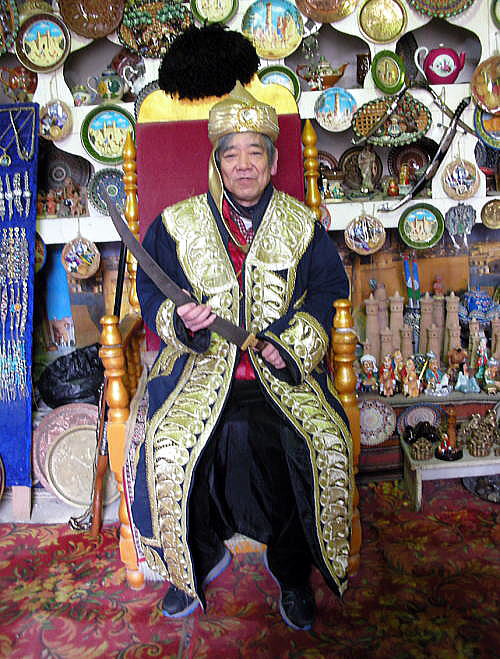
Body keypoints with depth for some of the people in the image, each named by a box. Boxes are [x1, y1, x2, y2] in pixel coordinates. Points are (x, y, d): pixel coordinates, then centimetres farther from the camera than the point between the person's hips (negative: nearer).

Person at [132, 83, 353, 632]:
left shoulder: (302, 225, 11)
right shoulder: (178, 223, 9)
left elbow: (329, 288, 10)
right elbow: (151, 291, 11)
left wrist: (294, 342, -7)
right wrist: (181, 320, -12)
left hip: (285, 368, 1)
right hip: (202, 365, 0)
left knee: (327, 448, -24)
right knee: (168, 450, -25)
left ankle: (292, 570, 4)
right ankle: (198, 561, 7)